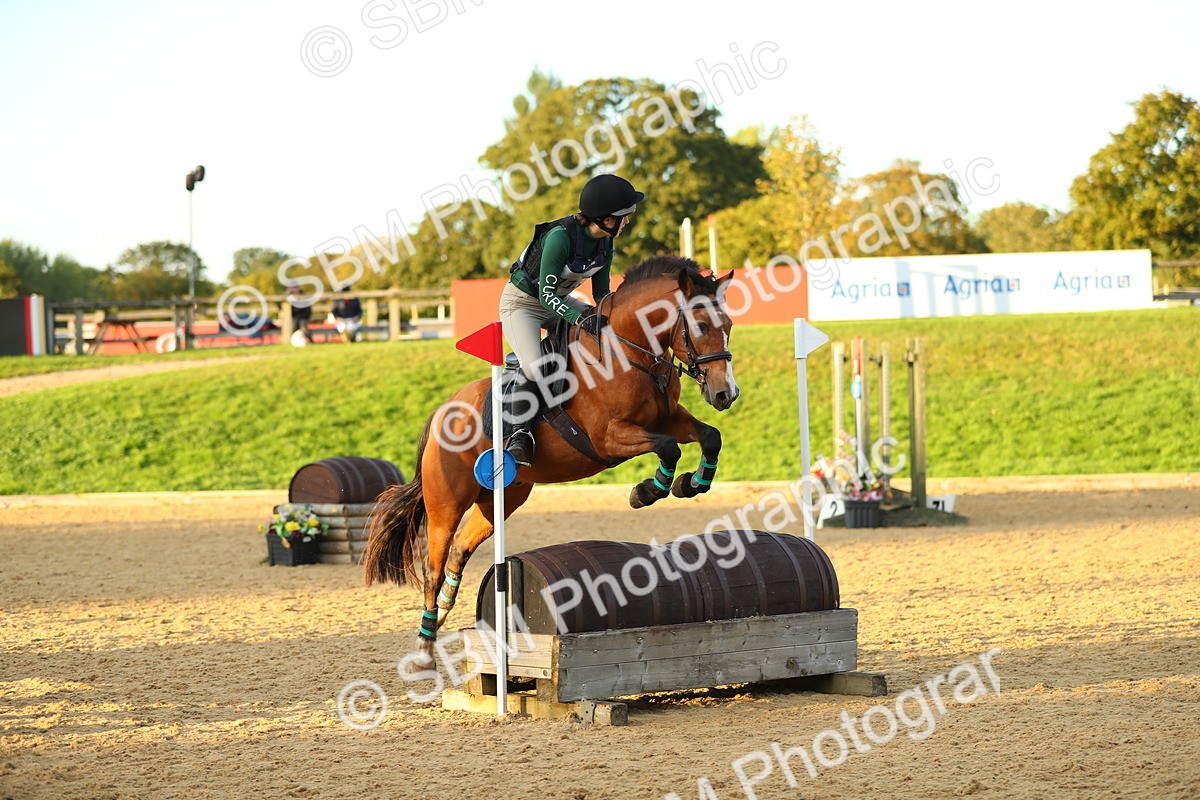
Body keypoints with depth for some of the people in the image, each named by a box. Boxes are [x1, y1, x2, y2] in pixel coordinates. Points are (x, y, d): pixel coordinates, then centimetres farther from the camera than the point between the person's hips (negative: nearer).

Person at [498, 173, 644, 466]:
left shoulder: (605, 244, -8)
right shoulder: (561, 236, -31)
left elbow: (601, 292, 1)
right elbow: (546, 293, -30)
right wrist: (578, 317, -44)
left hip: (558, 300, 8)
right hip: (522, 302, -8)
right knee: (535, 369, -28)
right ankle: (521, 433, -13)